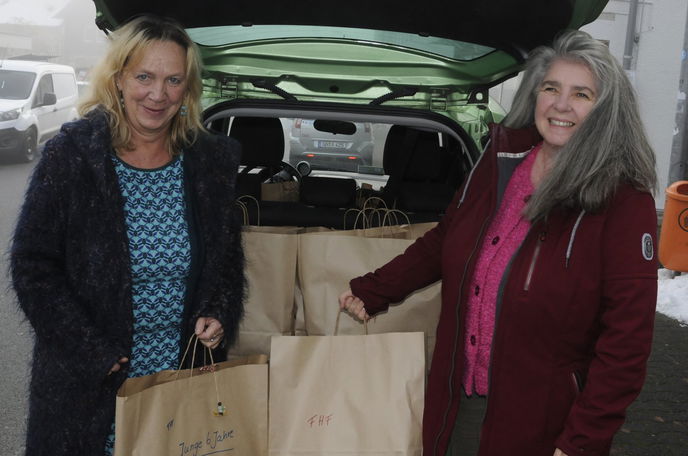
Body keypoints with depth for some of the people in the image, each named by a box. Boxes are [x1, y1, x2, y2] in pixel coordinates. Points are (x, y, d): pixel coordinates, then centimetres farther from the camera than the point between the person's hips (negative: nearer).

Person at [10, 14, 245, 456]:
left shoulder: (214, 159, -1)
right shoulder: (70, 156, -10)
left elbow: (228, 255, 10)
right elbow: (32, 266, -8)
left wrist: (218, 316, -7)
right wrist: (94, 352, -12)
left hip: (188, 373, 3)